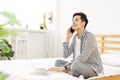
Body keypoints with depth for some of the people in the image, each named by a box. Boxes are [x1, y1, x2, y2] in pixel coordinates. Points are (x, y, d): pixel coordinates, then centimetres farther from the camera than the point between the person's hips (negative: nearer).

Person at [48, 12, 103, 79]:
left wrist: (64, 67, -29)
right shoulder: (75, 37, 5)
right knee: (58, 62, 0)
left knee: (76, 65, -36)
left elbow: (82, 58, -28)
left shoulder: (89, 36, -20)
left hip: (94, 68, -7)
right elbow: (65, 55, 2)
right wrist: (67, 38, -6)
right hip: (80, 66, 7)